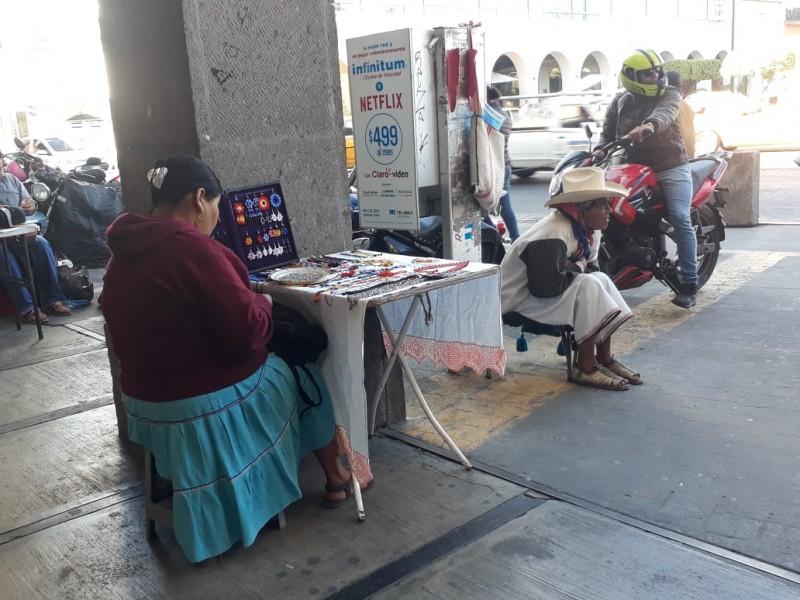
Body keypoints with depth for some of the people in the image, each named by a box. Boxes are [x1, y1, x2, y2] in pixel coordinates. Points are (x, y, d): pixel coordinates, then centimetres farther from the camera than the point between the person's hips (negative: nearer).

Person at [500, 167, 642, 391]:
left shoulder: (588, 230, 0)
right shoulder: (553, 235, -29)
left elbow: (590, 268, 7)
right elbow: (546, 287, -32)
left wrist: (573, 267, -15)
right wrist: (577, 267, -17)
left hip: (540, 291, 10)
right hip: (519, 301, -10)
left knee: (601, 279, -4)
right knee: (588, 286, -24)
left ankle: (604, 358, 1)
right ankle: (585, 368, -15)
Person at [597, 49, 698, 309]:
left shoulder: (669, 94, 0)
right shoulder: (620, 101, 11)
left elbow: (666, 112, -23)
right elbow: (608, 131, 14)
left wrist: (649, 125, -47)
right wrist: (600, 149, -11)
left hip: (671, 167, -3)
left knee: (680, 219, -18)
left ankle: (689, 284, -18)